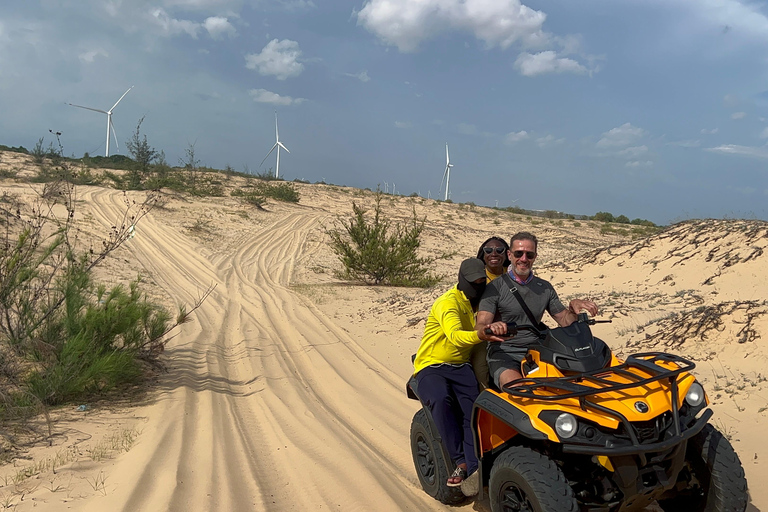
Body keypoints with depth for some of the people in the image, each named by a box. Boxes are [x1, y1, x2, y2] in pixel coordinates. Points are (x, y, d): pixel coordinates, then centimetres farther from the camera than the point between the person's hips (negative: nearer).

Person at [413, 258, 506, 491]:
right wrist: (480, 335, -51)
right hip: (431, 367, -5)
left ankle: (473, 469, -34)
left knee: (472, 407, -27)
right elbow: (455, 336, -32)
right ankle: (461, 461, -29)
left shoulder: (480, 303, 12)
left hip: (461, 367, 5)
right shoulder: (447, 303, -12)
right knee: (441, 399, -37)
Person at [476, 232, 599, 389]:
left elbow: (565, 321, 17)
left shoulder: (545, 288, 15)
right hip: (503, 353, -4)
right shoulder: (495, 287, 0)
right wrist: (490, 328, -34)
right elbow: (481, 326, -9)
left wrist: (573, 307, -5)